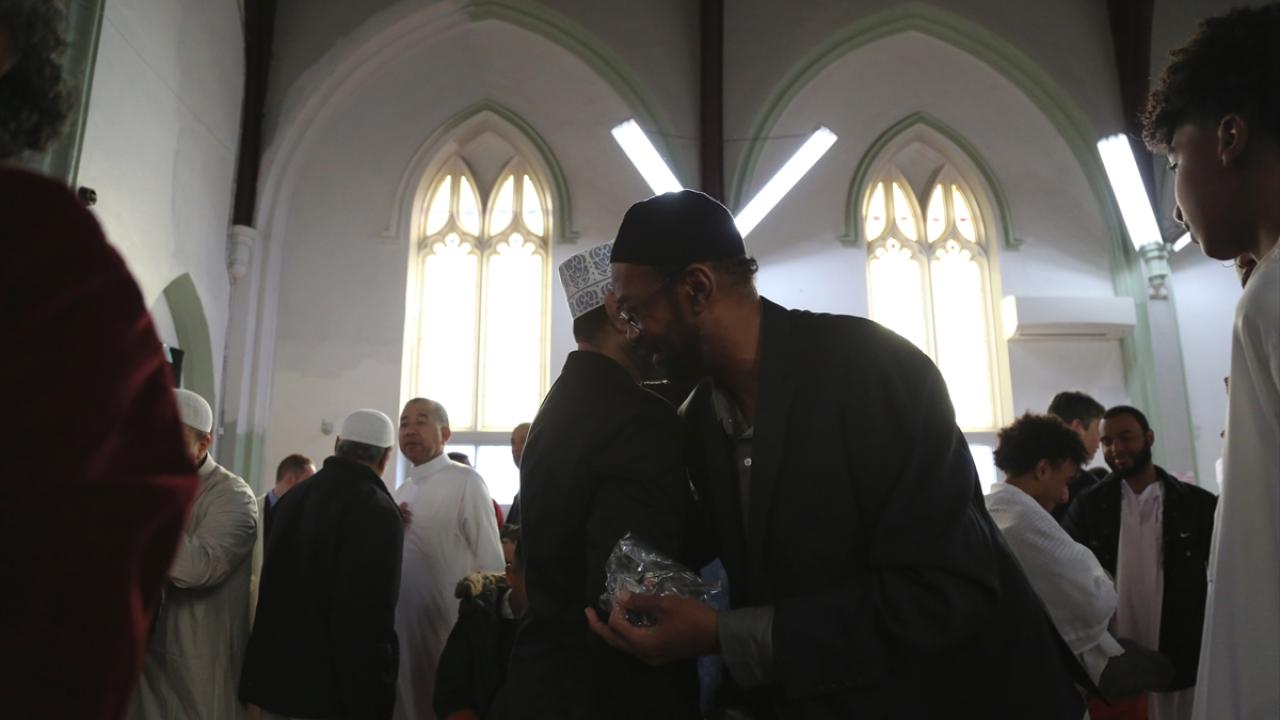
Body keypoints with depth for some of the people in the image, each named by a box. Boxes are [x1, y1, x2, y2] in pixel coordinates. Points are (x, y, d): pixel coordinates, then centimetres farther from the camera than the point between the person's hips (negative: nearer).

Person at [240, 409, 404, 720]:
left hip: (278, 679, 8)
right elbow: (372, 619, -22)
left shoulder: (293, 496, 9)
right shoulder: (377, 510, -18)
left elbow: (277, 586, 16)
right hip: (331, 691, -8)